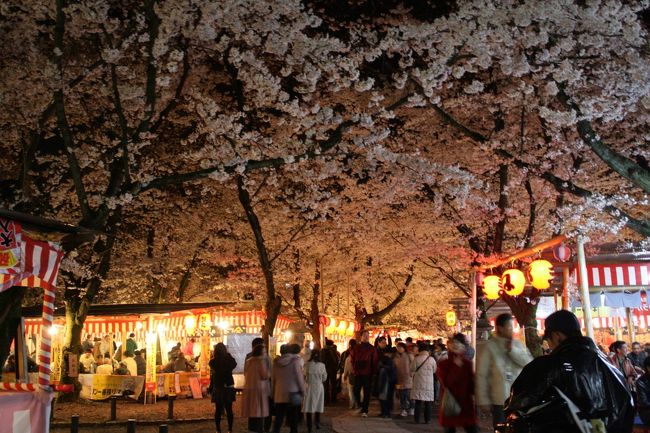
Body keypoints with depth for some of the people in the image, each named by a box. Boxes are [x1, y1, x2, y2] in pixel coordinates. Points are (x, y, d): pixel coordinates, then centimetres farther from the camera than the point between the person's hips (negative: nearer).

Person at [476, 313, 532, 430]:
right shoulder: (489, 347, -7)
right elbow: (481, 375, -7)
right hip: (500, 401, -5)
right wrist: (483, 401, -9)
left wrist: (513, 350, -12)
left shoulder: (518, 344, 8)